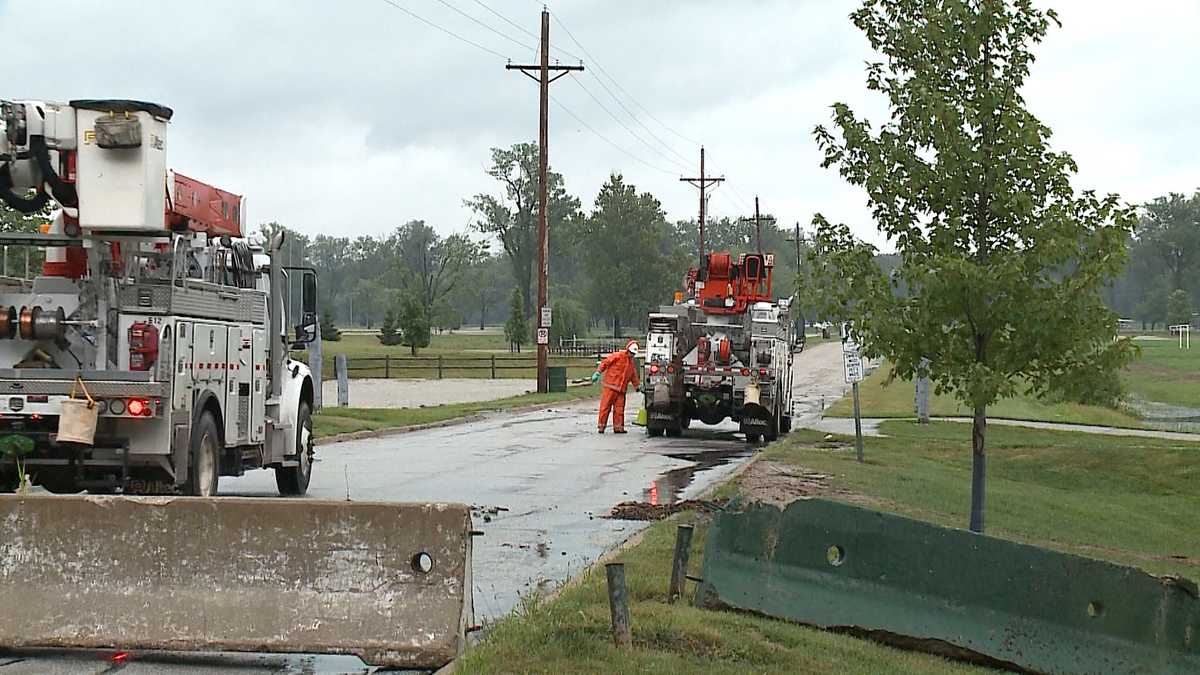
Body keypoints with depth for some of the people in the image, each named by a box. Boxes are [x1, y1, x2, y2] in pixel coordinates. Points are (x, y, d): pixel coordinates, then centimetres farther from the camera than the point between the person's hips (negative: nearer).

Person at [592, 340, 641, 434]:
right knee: (605, 406, -4)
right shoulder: (618, 356, -3)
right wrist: (597, 372, -14)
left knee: (619, 409, 4)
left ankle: (618, 427, 10)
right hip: (610, 387, -6)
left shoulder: (632, 363, 18)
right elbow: (605, 363, -6)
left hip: (621, 390, 6)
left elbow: (634, 376, 28)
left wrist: (637, 386, 24)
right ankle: (601, 426, 1)